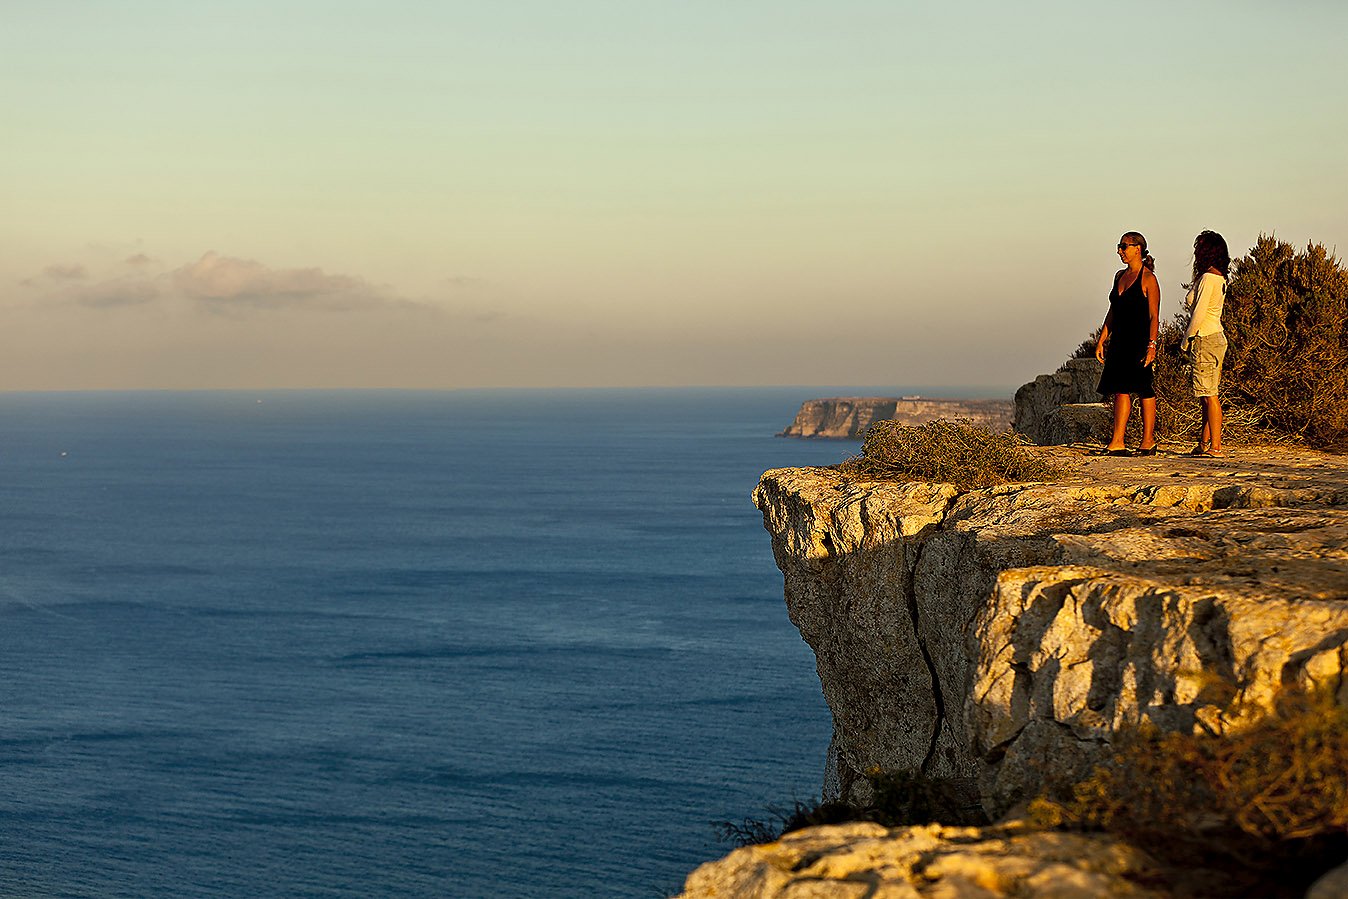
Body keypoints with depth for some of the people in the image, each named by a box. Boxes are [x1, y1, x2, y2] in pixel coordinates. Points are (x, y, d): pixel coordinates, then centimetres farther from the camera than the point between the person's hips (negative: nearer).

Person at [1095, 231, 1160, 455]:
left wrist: (1151, 346, -18)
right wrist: (1102, 340, 14)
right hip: (1120, 340, 7)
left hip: (1140, 341, -7)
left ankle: (1148, 442, 1)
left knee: (1143, 389, -4)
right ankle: (1117, 443, 0)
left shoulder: (1148, 279, -7)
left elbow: (1154, 317, -11)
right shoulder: (1120, 276, 15)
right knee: (1119, 390, 2)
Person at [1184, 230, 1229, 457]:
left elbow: (1199, 313, -16)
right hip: (1216, 337, 10)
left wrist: (1187, 340, -9)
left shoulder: (1208, 278, -15)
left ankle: (1215, 447, -8)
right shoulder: (1219, 277, 14)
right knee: (1207, 395, 12)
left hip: (1205, 338, -10)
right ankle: (1204, 444, 17)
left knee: (1209, 395, -8)